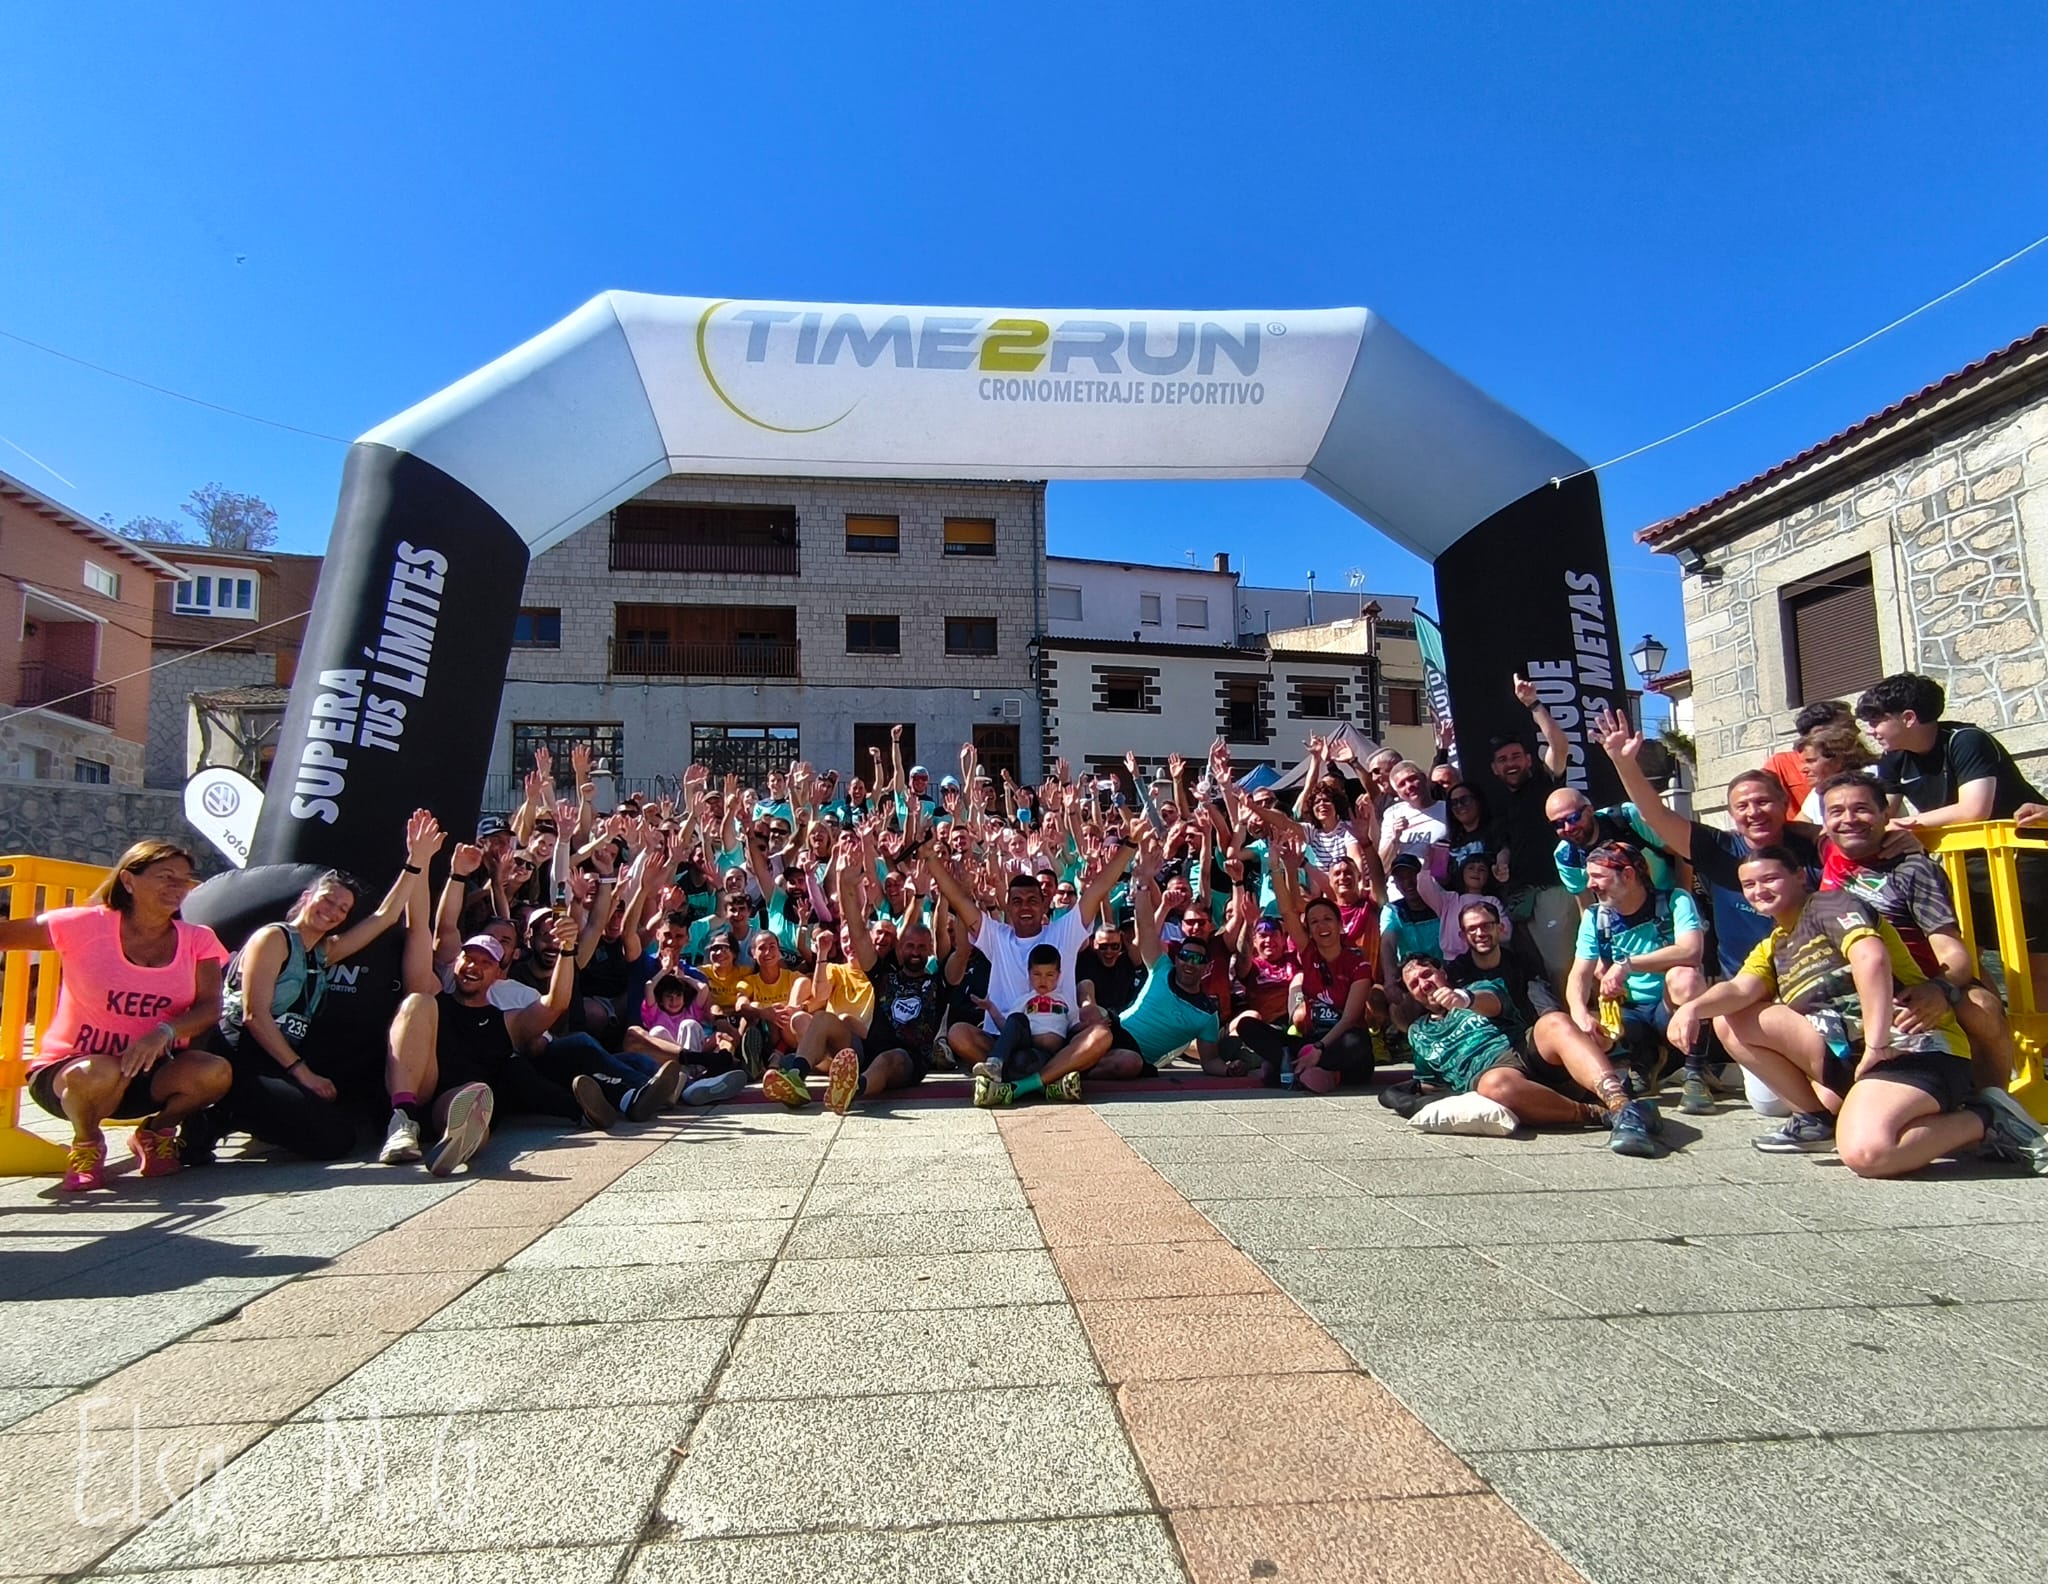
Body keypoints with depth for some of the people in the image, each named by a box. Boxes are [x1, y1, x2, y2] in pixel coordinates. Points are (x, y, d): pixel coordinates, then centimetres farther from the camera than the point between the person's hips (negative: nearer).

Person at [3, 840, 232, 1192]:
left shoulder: (197, 940, -2)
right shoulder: (85, 926, -9)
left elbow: (210, 1008, -13)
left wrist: (165, 1031, -31)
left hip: (151, 1072, 2)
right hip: (67, 1070, -2)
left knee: (216, 1072, -29)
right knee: (102, 1073, -38)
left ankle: (155, 1131, 6)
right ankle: (87, 1143, 0)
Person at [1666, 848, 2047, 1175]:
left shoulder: (1829, 904, 1)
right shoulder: (1770, 949, 21)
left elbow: (1871, 957, -19)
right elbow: (1739, 990, 1)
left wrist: (1875, 1048, -24)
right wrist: (1694, 1007, -22)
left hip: (1912, 1043, -7)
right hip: (1847, 1050, 7)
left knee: (1865, 1151, -32)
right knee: (1732, 1021, -3)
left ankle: (1983, 1119, -5)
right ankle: (1821, 1117, 2)